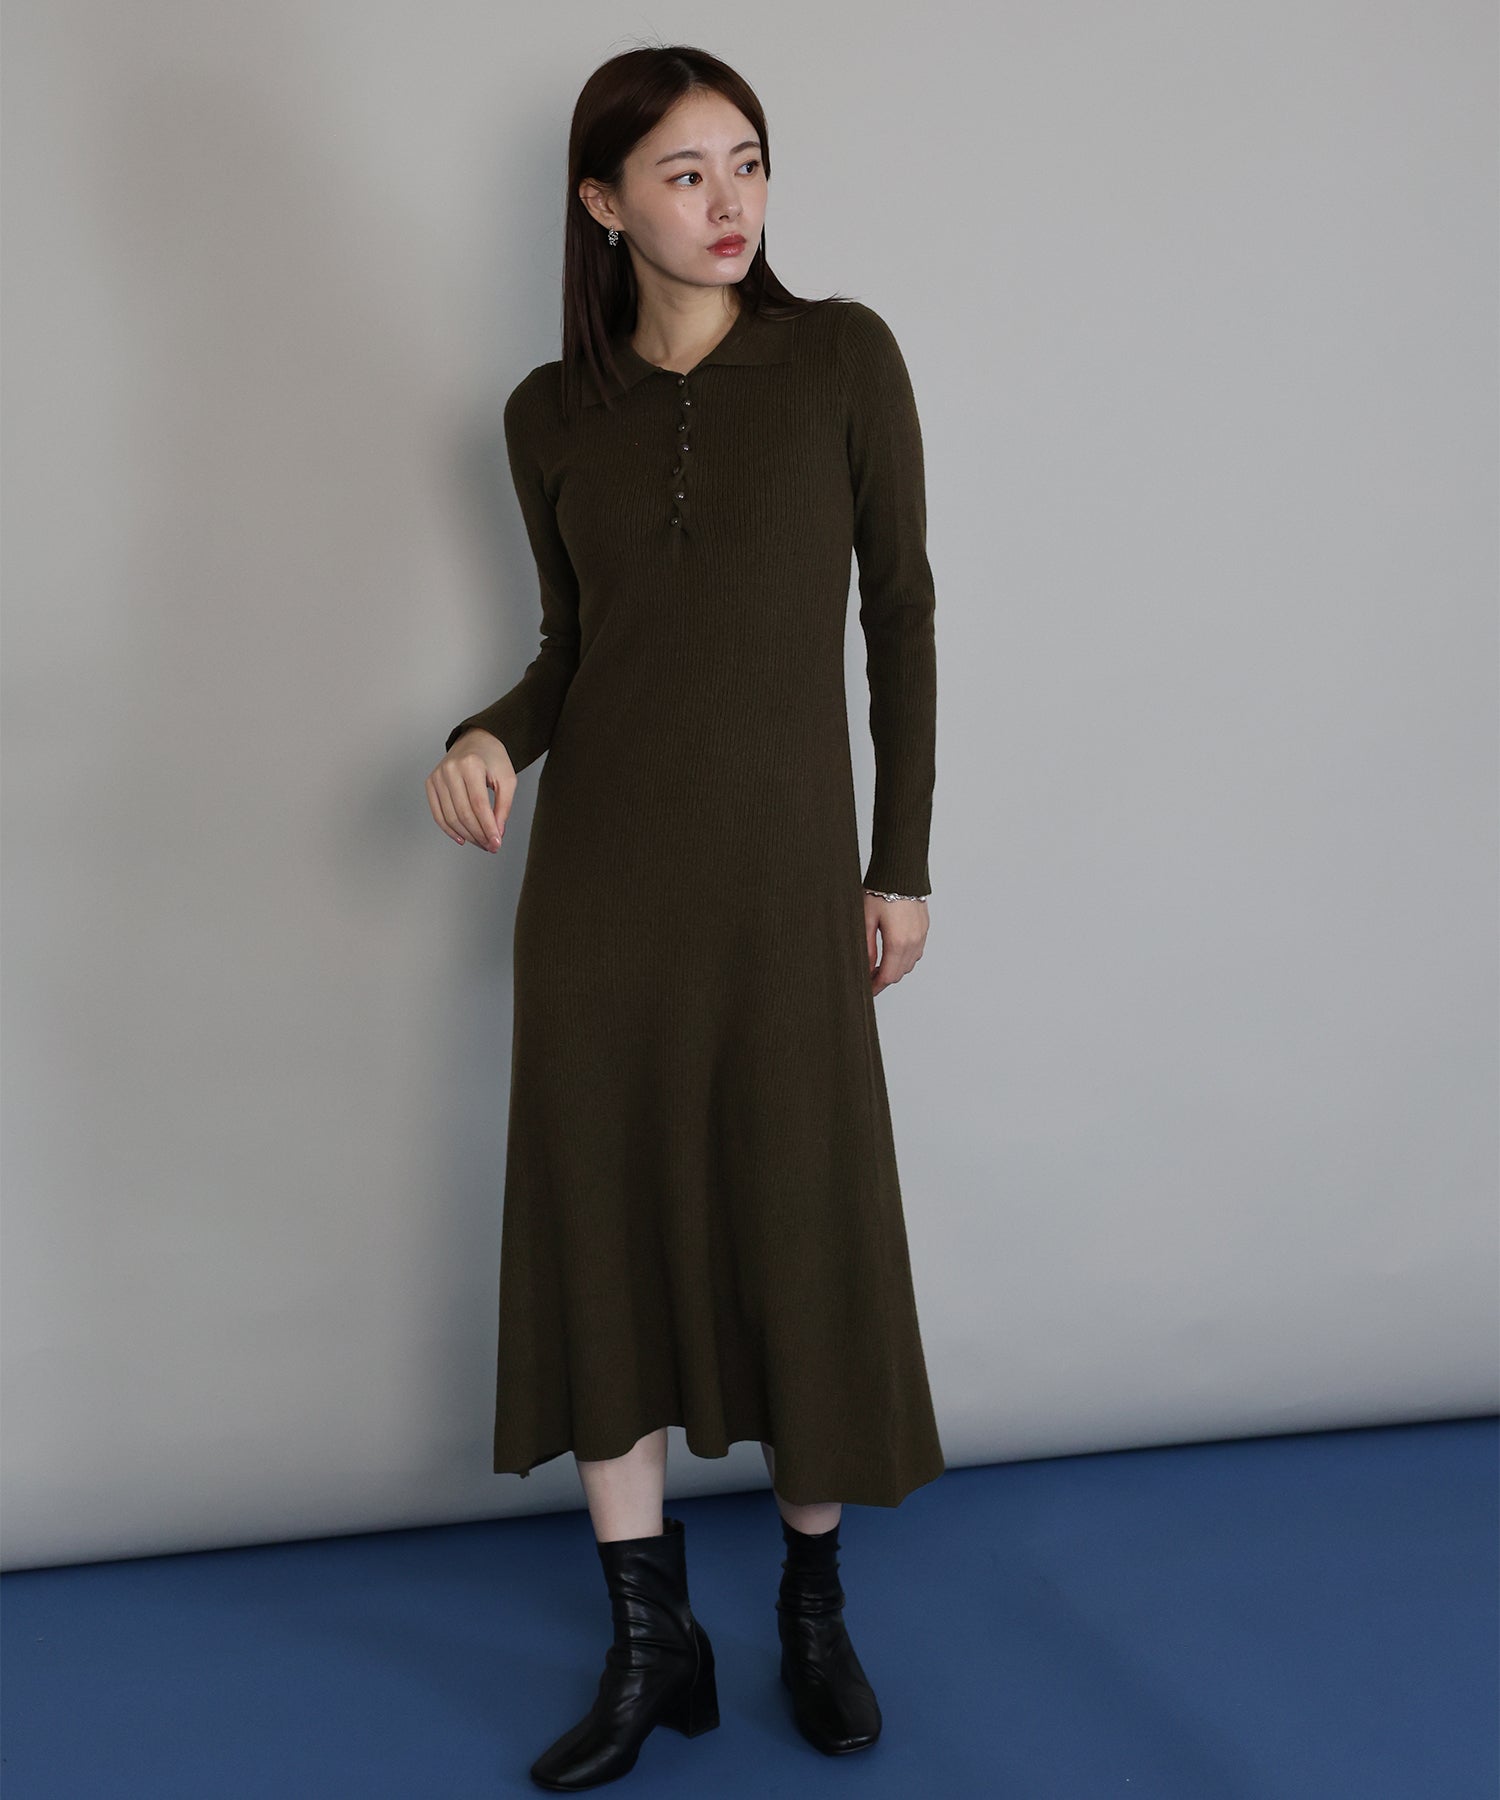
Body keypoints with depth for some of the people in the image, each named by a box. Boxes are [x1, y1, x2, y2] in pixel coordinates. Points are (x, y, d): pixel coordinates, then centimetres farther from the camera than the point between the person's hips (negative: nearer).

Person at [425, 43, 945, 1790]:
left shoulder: (841, 355, -1)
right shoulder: (552, 413, 5)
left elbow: (901, 610, 1)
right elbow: (571, 647, 12)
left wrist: (904, 862, 0)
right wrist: (489, 737, -9)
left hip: (784, 873, -2)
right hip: (599, 870, 2)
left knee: (811, 1247, 6)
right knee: (603, 1241, 6)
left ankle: (814, 1608, 30)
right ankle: (653, 1647, 23)